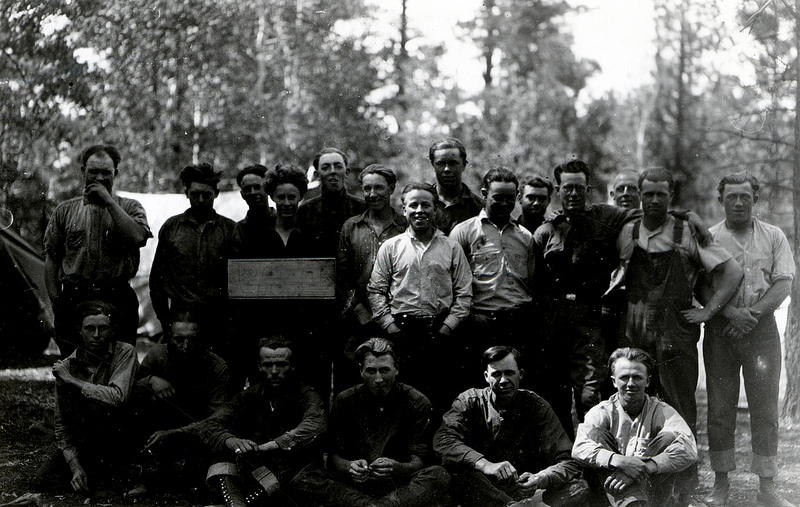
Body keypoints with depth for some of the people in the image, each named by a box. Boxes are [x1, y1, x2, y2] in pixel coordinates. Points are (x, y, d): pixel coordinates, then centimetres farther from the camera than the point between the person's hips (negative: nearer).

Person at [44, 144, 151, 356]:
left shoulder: (130, 208, 8)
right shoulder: (65, 211, 14)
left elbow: (138, 237, -14)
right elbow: (51, 259, 13)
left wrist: (109, 201, -9)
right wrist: (56, 300, 2)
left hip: (117, 301, -1)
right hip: (74, 301, 2)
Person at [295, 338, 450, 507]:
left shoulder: (417, 403, 1)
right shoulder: (345, 401, 5)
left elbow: (419, 461, -4)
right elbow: (334, 456, 3)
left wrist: (397, 468, -28)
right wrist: (349, 467, -22)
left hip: (400, 485, -1)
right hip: (354, 485, 2)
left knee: (439, 476, -32)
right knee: (307, 480, -26)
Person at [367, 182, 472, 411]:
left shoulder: (452, 248, 11)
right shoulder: (390, 247, 11)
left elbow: (464, 294, 8)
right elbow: (376, 291, 7)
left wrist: (446, 329, -4)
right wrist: (391, 328, -4)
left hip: (439, 331, 0)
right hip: (401, 330, 0)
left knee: (440, 397, -5)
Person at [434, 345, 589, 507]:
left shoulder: (536, 406, 3)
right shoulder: (470, 401, 1)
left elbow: (568, 463, -4)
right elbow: (442, 440, -19)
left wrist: (540, 479, -27)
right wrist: (485, 465, -35)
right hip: (479, 492, -2)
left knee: (579, 487, -21)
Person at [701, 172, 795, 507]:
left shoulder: (774, 237, 9)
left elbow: (784, 283, 1)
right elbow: (702, 287, 0)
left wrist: (753, 313, -11)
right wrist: (731, 312, -15)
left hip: (762, 328, 0)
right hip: (721, 329, 0)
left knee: (765, 407, -1)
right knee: (719, 407, 2)